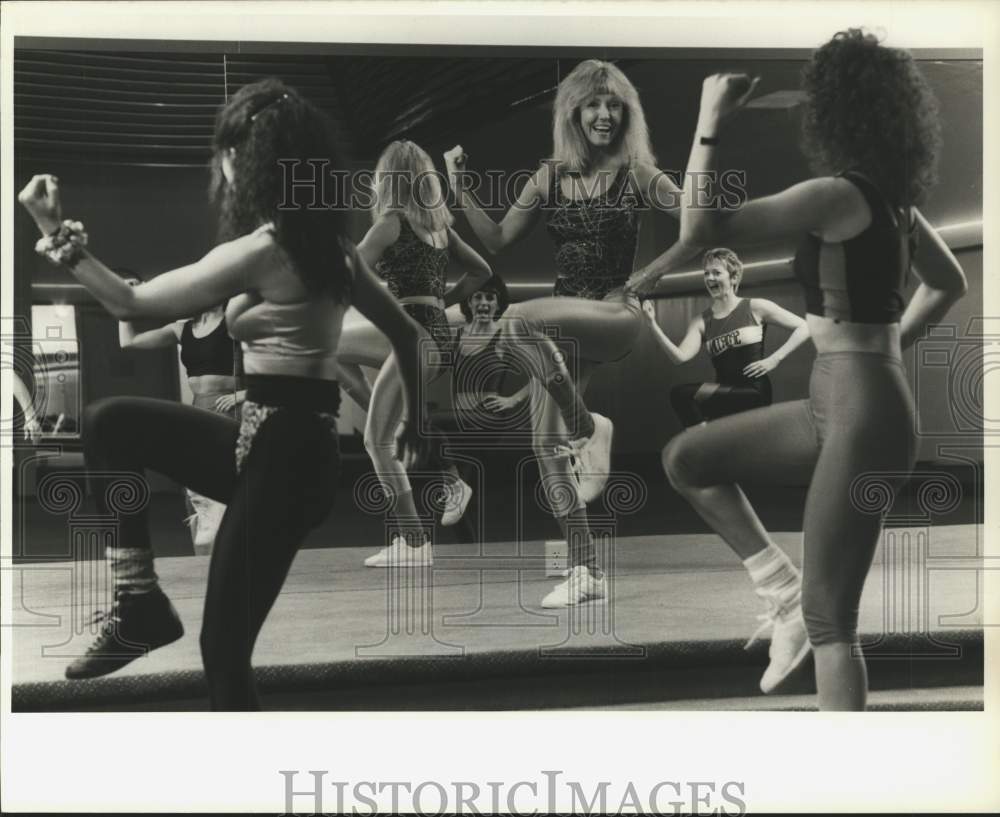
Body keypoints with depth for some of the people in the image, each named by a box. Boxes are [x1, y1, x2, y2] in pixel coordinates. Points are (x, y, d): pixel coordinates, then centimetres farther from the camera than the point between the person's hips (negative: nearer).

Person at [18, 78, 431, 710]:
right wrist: (414, 420, 27)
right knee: (110, 423, 11)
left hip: (279, 453, -8)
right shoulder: (330, 245, 8)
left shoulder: (259, 252, -17)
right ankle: (139, 605, 12)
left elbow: (130, 303, -11)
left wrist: (58, 235, -2)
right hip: (296, 445, 9)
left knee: (225, 647, 1)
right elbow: (406, 333, 15)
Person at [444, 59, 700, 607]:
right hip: (564, 321, 5)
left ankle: (590, 427, -15)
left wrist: (645, 277, -9)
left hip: (615, 314, -5)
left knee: (520, 319, -34)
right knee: (546, 442, 0)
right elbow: (497, 240, 11)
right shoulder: (550, 176, 9)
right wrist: (462, 192, 1)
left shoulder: (636, 174, -1)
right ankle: (585, 571, 10)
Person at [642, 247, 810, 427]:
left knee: (681, 393, -21)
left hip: (754, 393, -5)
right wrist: (653, 324, -16)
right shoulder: (701, 322, 10)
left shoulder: (755, 308, 2)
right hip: (726, 398, 5)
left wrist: (774, 359, -8)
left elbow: (804, 328, 2)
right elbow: (680, 356, -8)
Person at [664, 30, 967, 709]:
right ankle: (788, 595, 16)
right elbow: (950, 283, 28)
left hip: (865, 419, -9)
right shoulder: (892, 200, 12)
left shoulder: (837, 194, -15)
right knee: (687, 459, 15)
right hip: (841, 406, 9)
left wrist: (711, 122, -13)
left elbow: (703, 229, -21)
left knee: (829, 620, -3)